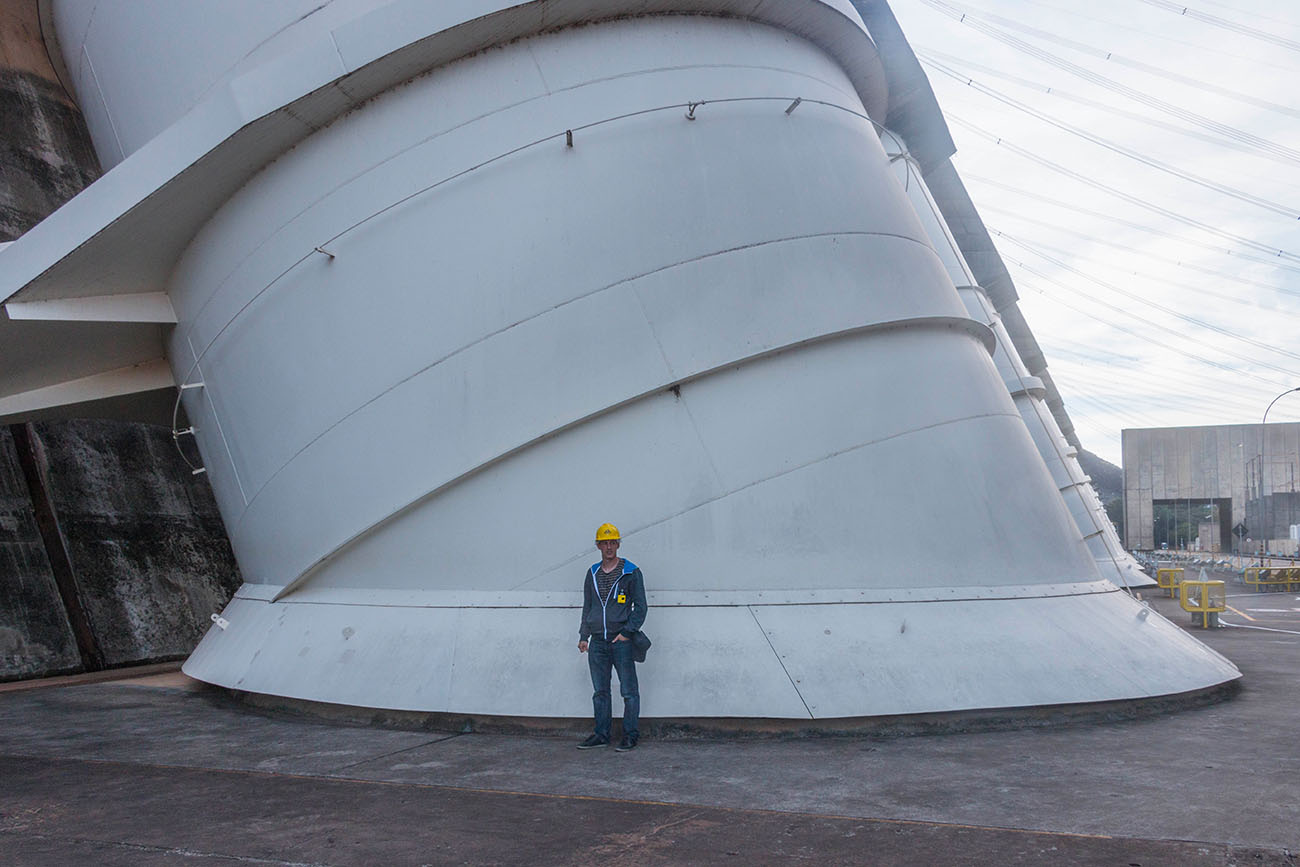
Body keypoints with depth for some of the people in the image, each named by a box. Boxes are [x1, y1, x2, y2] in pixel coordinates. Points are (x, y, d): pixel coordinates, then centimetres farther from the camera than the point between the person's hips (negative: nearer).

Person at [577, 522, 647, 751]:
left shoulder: (631, 572, 0)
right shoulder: (592, 574, 14)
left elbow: (640, 607, -2)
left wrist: (626, 632, -11)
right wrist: (583, 635, 12)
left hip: (621, 640, -5)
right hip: (597, 642, 5)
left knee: (629, 691, -2)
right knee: (600, 692, 9)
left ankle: (630, 736, 4)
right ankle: (601, 735, 16)